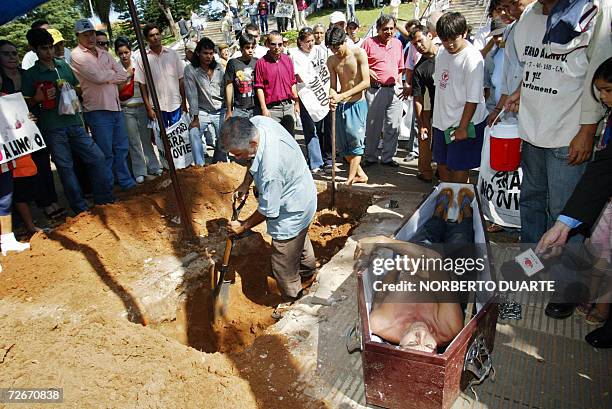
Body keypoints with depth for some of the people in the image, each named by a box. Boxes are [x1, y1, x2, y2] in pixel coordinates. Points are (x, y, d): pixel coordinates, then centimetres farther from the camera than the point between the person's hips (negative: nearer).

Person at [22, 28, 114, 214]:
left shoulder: (63, 65, 11)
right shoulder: (30, 74, 1)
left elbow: (78, 86, 25)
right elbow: (26, 104, 1)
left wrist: (70, 89, 4)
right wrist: (37, 98, -17)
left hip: (74, 123, 4)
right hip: (53, 129, -3)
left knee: (97, 158, -2)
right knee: (66, 168, 2)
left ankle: (105, 201, 10)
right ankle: (81, 210, 11)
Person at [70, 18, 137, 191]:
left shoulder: (103, 53, 15)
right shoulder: (77, 55, -5)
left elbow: (123, 75, 6)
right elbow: (99, 76, -17)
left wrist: (106, 76, -7)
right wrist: (114, 75, -1)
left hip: (116, 106, 6)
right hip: (98, 110, -6)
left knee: (121, 148, 14)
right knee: (106, 153, 1)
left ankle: (126, 182, 28)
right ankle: (106, 190, 14)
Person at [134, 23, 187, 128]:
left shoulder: (173, 54, 5)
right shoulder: (141, 58, -1)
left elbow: (181, 80, 7)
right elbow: (142, 85, 0)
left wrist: (184, 102, 4)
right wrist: (148, 108, -5)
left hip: (175, 105, 2)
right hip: (157, 107, -1)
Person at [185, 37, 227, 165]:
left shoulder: (219, 68, 2)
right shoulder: (190, 70, -8)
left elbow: (226, 89, 6)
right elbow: (192, 94, -13)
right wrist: (195, 117, -18)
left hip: (221, 111, 3)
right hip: (202, 111, -2)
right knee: (193, 133, -24)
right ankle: (200, 166, -15)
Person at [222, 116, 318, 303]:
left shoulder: (270, 169, -43)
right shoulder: (256, 122, -19)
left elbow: (268, 211, -26)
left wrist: (243, 226, -10)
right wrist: (246, 183, -3)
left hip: (291, 213, -9)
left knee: (283, 264, 10)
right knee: (300, 238, 35)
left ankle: (292, 301, 35)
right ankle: (308, 270, 63)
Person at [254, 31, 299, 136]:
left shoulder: (288, 60, 9)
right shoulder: (261, 63, -5)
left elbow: (292, 83, 14)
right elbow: (259, 87, -6)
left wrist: (296, 102, 12)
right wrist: (264, 108, -11)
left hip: (288, 105, 5)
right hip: (272, 108, -5)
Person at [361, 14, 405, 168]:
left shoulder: (398, 43, 13)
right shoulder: (369, 42, -2)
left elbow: (400, 67, 20)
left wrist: (400, 85, 13)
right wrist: (367, 71, -18)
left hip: (394, 89, 4)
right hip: (375, 90, -4)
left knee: (393, 126, 5)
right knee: (374, 126, 3)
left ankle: (388, 157, 17)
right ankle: (370, 157, 17)